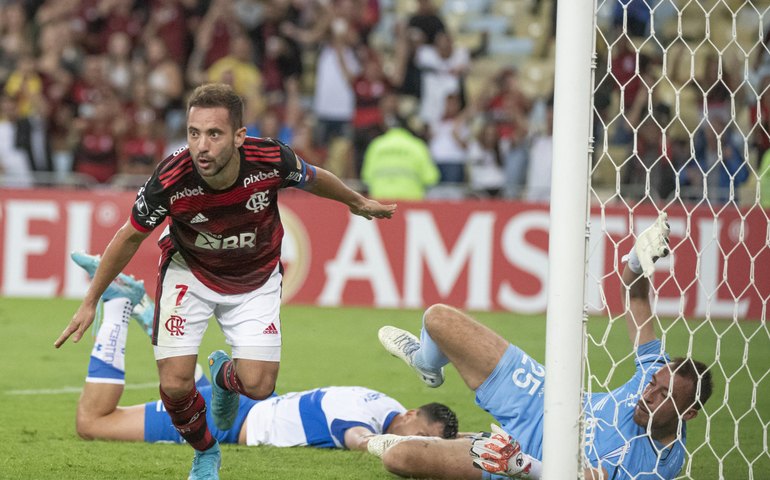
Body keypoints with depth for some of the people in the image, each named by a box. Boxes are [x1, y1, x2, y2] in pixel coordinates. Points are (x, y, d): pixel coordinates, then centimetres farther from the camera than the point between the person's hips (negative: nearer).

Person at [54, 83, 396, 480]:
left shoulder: (272, 160, -31)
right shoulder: (170, 180, -33)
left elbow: (314, 179, -5)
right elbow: (130, 238, -13)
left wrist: (357, 203, 14)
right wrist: (90, 302, -6)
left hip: (255, 279, 1)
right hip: (190, 272, -1)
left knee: (257, 385, -9)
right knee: (175, 385, -11)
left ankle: (224, 375, 31)